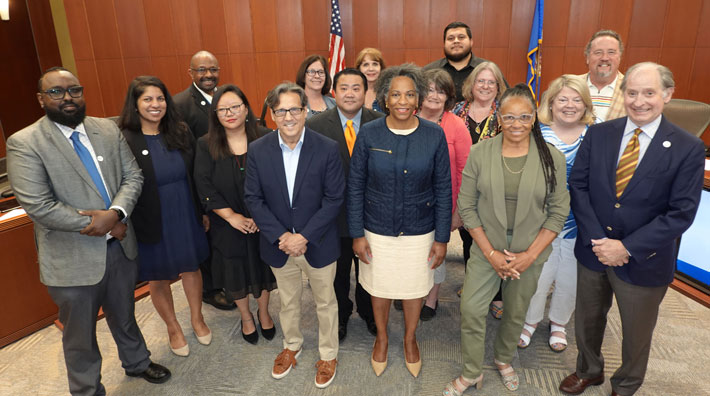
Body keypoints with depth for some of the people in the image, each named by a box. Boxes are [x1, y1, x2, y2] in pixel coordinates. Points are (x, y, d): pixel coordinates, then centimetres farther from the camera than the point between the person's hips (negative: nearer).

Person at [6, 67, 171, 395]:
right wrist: (100, 225, -18)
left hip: (120, 246, 4)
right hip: (73, 259, -4)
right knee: (80, 335, 16)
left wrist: (115, 213, -20)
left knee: (124, 316, 26)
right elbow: (38, 205, -20)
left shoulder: (108, 130, 2)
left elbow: (133, 176, -1)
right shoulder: (23, 143, -13)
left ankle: (136, 362, 50)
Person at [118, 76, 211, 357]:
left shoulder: (181, 133, -2)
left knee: (191, 268, 17)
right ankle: (173, 328, 39)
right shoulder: (123, 141, -15)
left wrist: (203, 212, 7)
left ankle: (197, 319, 42)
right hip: (151, 225, -3)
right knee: (158, 278, 15)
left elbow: (196, 176, 4)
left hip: (186, 218, 3)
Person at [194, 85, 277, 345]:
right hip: (228, 226, 1)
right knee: (236, 272, 15)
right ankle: (246, 317, 40)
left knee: (263, 267, 16)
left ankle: (263, 312, 42)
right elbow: (204, 187, -10)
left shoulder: (265, 138, -7)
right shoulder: (206, 145, -5)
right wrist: (232, 216, -16)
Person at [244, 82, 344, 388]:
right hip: (279, 245, 2)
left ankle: (328, 354, 41)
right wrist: (281, 236, -15)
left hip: (318, 244, -2)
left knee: (325, 302, 17)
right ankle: (291, 345, 50)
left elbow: (334, 198, -14)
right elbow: (253, 198, -6)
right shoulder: (258, 150, -8)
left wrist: (304, 236, -19)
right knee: (288, 301, 23)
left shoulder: (327, 148, -14)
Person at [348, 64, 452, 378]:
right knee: (379, 287, 18)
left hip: (419, 231, 0)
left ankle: (410, 339, 47)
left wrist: (441, 238, -4)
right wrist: (357, 234, -5)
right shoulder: (368, 134, -11)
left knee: (414, 288, 19)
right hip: (377, 230, 0)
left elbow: (443, 189, -5)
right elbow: (355, 186, -5)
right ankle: (381, 337, 47)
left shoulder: (434, 135, -10)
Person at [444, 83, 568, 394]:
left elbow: (558, 212, -4)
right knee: (471, 310, 2)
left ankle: (503, 359, 46)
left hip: (529, 254, 1)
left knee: (516, 313, 16)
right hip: (486, 250, 0)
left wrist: (530, 255, -11)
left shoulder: (552, 158, -8)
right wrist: (491, 253, -10)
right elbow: (466, 207, -7)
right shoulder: (479, 153, -9)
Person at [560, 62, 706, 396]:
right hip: (593, 249, 2)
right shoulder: (598, 134, -3)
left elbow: (681, 213, -14)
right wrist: (597, 240, -15)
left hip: (644, 260, -2)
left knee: (636, 333, 19)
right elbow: (578, 186, -6)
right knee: (587, 320, 22)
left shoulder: (688, 149, -11)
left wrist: (627, 247, -19)